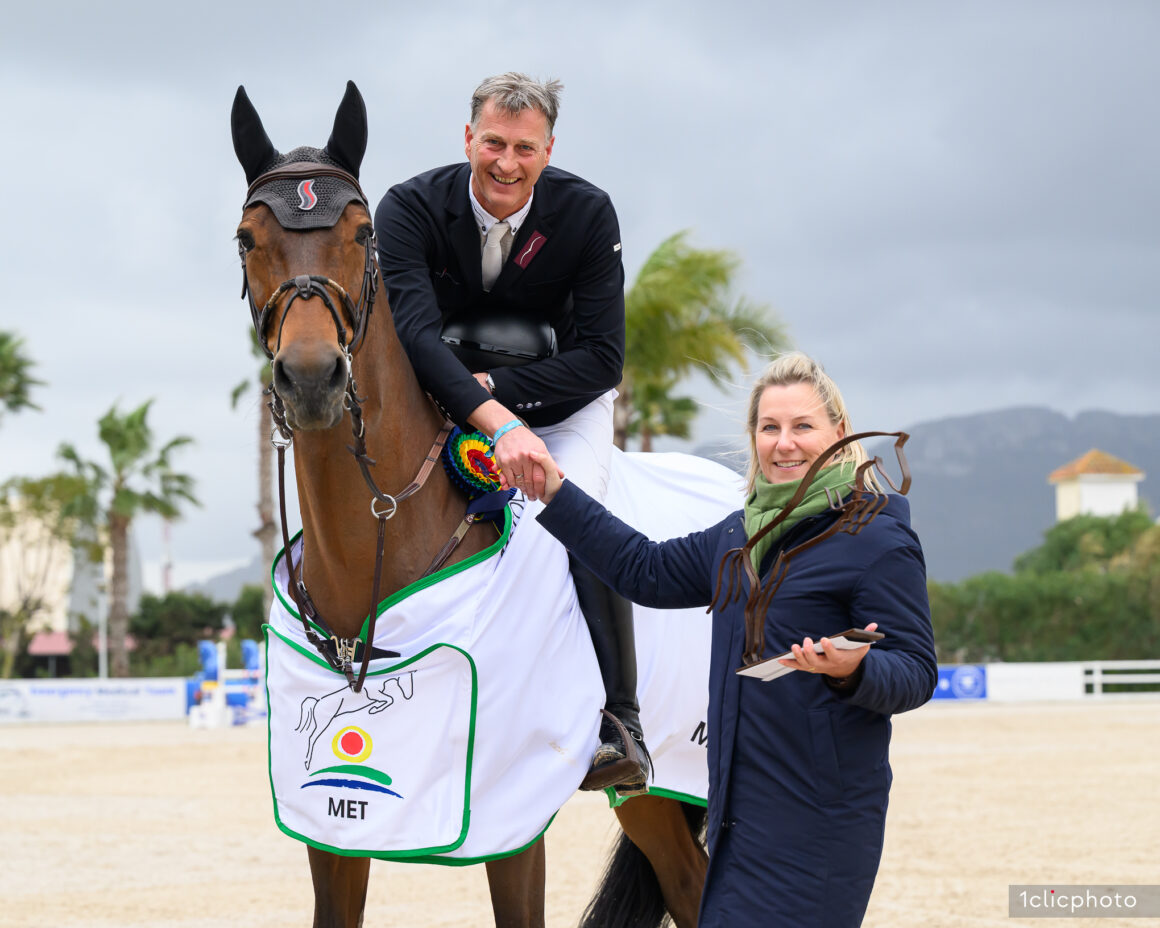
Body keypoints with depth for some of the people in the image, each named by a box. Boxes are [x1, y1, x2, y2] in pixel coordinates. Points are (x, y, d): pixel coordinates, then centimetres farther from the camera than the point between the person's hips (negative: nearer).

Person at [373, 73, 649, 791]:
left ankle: (618, 724, -24)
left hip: (561, 397, -2)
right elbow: (417, 333, -33)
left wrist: (495, 384, -29)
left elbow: (602, 357, -17)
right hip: (439, 397, 2)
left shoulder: (587, 213, -16)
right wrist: (496, 422, -49)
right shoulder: (410, 209, -19)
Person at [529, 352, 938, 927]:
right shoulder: (741, 534, 16)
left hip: (819, 817, -8)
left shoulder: (878, 541, -9)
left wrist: (853, 670, -33)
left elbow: (916, 674, -12)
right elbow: (646, 572, 25)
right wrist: (557, 497, 22)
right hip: (742, 808, 8)